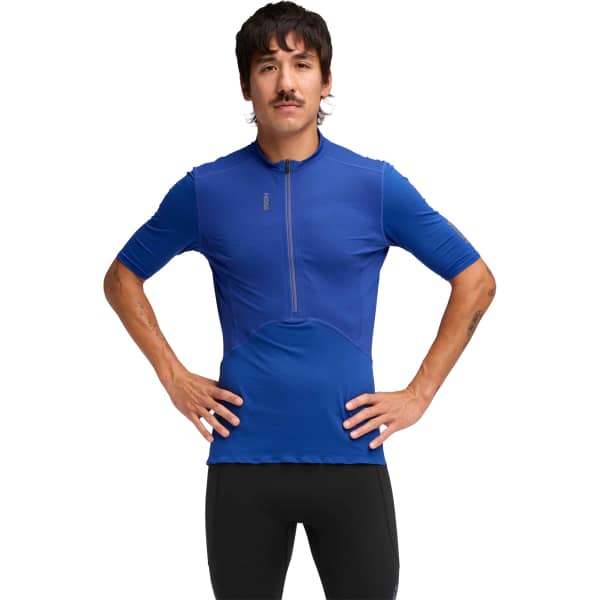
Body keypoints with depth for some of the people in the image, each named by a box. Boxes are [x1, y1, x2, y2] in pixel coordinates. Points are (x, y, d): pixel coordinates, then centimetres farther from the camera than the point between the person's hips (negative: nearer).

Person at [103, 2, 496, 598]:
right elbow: (122, 278, 14)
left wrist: (419, 394, 0)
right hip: (243, 458, 1)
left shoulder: (377, 184, -1)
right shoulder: (206, 188, 2)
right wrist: (173, 377, 4)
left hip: (351, 454, 0)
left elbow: (475, 281, 5)